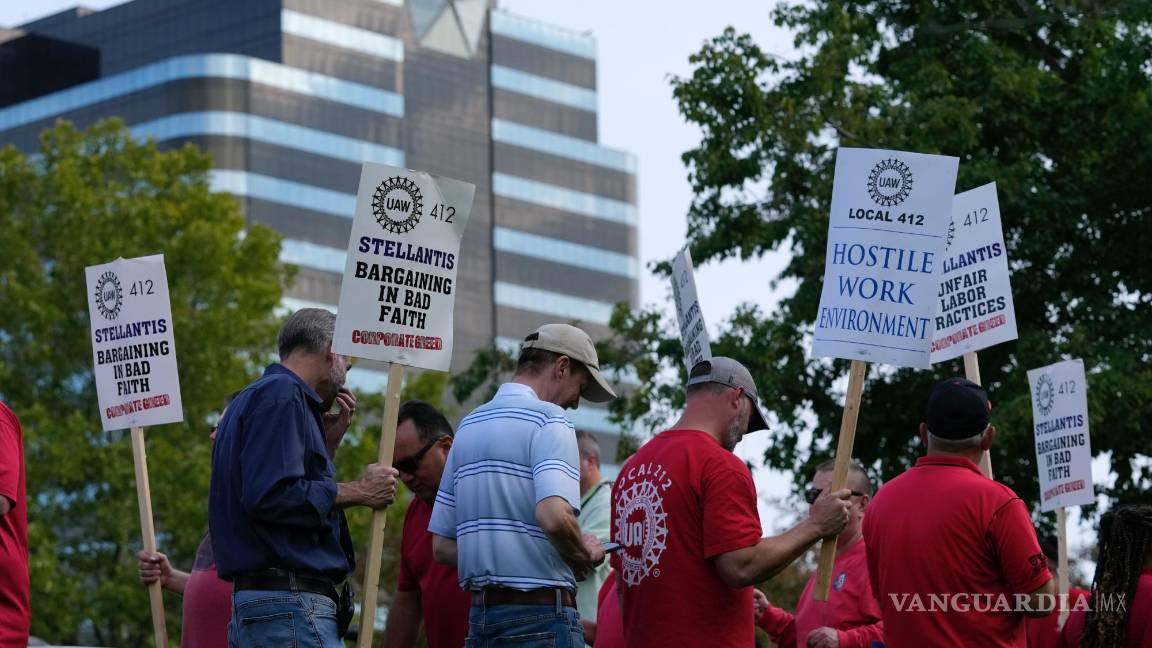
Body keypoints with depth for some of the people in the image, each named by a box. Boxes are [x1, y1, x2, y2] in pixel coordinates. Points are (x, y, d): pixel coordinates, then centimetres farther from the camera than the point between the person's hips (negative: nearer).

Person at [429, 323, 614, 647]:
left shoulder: (469, 424, 17)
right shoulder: (548, 419, -7)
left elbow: (442, 545, 17)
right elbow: (555, 517, -25)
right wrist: (584, 553, -6)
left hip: (479, 614, 8)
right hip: (542, 613, -8)